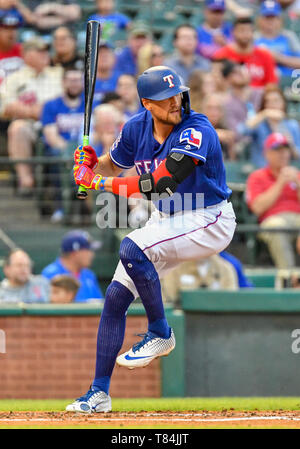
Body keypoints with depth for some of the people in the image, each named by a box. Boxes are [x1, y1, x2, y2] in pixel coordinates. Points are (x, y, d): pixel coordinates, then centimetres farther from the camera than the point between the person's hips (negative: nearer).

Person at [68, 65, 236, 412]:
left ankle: (160, 334, -11)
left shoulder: (196, 131, -25)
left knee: (132, 249, -30)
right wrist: (90, 164, -9)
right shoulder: (137, 127, -4)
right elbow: (113, 165, 15)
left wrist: (100, 182, -28)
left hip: (209, 222, -7)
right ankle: (99, 393, 9)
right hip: (165, 221, 7)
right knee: (115, 296, 0)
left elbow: (160, 182, -34)